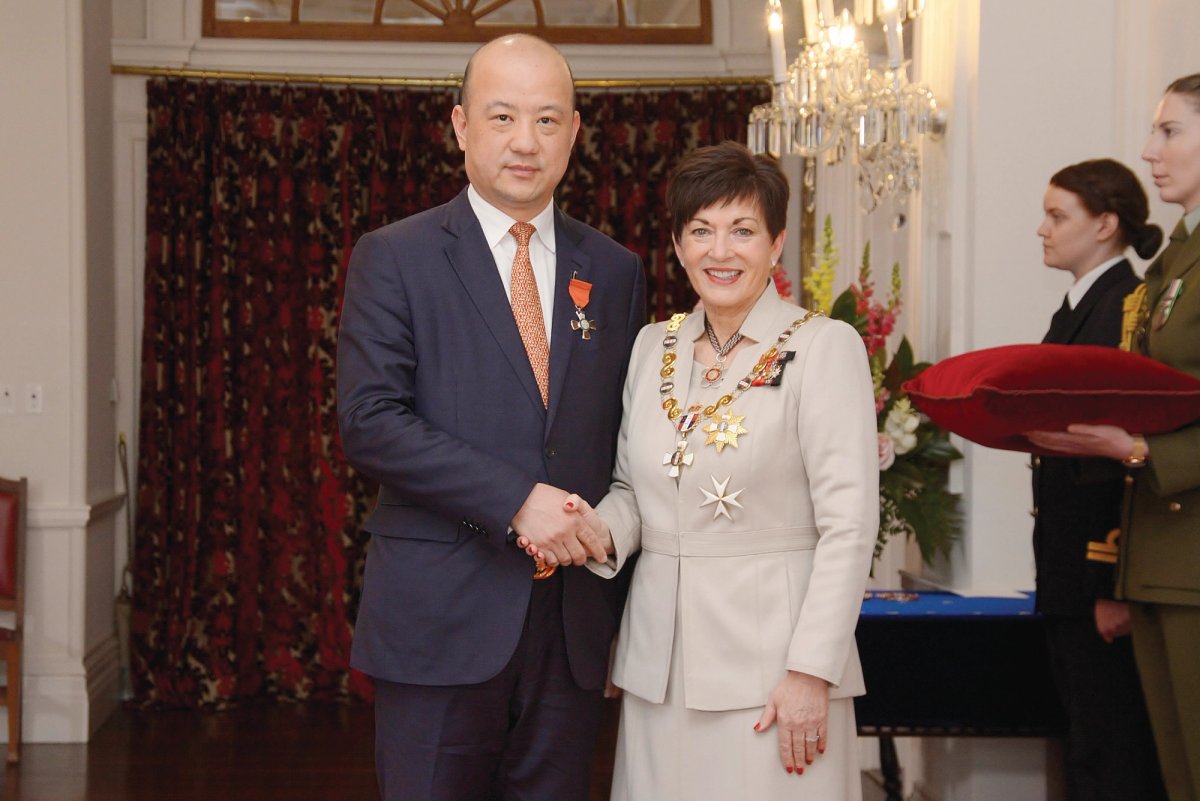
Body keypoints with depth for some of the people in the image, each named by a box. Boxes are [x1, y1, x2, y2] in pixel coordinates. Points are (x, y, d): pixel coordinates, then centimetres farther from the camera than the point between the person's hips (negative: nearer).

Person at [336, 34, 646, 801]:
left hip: (574, 622, 3)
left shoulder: (615, 272, 10)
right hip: (441, 621, -3)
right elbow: (369, 420, -11)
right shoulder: (394, 258, -1)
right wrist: (517, 501, -18)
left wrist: (620, 598, 7)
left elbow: (624, 440, 13)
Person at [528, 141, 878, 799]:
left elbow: (849, 524, -10)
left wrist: (811, 672, -15)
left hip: (768, 657, -4)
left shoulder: (825, 347, -6)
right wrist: (605, 529, -4)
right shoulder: (652, 346, 10)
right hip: (659, 664, 5)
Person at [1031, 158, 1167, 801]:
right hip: (1069, 576, 10)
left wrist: (1117, 586, -22)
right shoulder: (1073, 311, 16)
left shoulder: (1131, 309, -15)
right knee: (1084, 749, 15)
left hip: (1105, 575, -10)